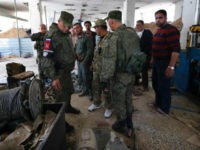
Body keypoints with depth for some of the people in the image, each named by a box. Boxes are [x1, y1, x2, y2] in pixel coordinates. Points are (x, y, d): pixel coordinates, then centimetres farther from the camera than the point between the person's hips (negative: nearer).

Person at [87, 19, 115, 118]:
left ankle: (109, 108, 24)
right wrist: (93, 63, 17)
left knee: (106, 90, 5)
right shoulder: (100, 39, 13)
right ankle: (97, 103, 39)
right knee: (96, 87, 19)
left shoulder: (112, 38, -16)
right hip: (96, 69, 8)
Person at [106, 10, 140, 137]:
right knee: (128, 100, 20)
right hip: (131, 73, 8)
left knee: (119, 102, 10)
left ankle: (121, 126, 28)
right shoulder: (132, 33, 5)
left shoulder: (114, 36, -18)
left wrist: (104, 76, -13)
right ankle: (129, 126, 35)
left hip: (119, 75, -7)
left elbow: (109, 59, -21)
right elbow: (137, 53, 11)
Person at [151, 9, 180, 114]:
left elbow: (176, 50, -24)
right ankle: (158, 102, 38)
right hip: (156, 62, 10)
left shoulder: (171, 30, -17)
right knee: (155, 84, 19)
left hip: (165, 63, -9)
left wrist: (171, 67, -27)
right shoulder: (158, 31, 13)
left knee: (164, 86, 2)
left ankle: (165, 108, 20)